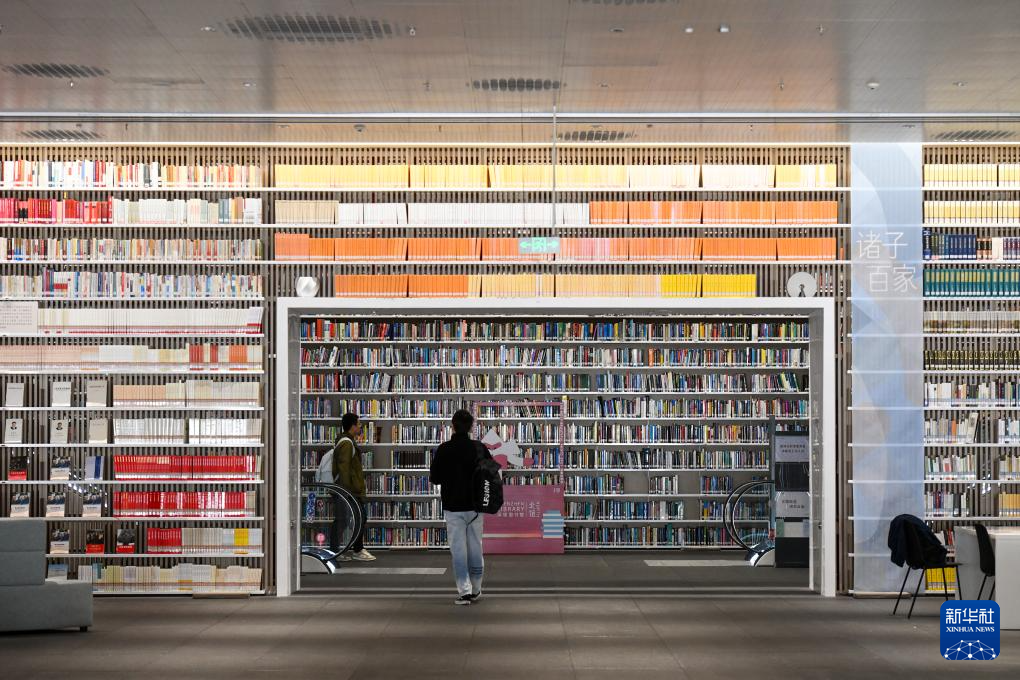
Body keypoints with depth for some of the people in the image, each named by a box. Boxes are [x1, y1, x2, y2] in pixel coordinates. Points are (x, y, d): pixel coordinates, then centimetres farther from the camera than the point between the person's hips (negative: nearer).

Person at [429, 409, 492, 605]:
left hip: (452, 507, -2)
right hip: (475, 506, 2)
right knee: (475, 548, 11)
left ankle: (464, 590, -5)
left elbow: (434, 478, -4)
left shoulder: (444, 449, -10)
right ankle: (475, 590, 20)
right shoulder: (480, 448, -5)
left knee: (458, 549, 2)